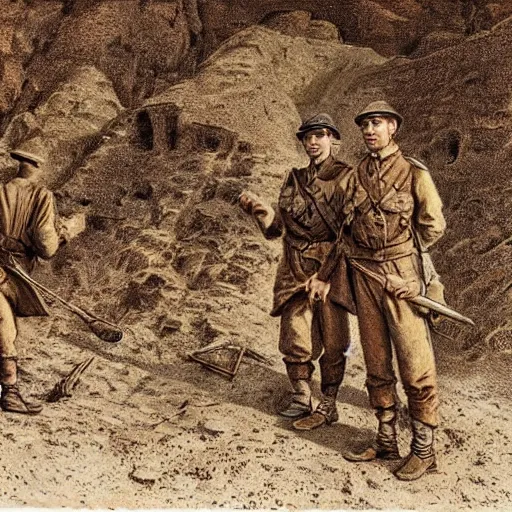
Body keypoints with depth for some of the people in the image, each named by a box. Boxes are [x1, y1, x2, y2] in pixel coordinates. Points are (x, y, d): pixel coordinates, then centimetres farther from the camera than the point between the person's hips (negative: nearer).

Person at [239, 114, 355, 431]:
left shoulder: (346, 177, 1)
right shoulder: (294, 180, 15)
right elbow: (278, 228, 11)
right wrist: (261, 210, -8)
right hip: (297, 270, 4)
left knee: (332, 342, 2)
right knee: (295, 340, 5)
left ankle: (328, 407, 14)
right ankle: (301, 399, 22)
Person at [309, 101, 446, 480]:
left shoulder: (414, 173, -3)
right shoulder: (356, 176, 11)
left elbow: (434, 225, 0)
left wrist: (400, 257, 0)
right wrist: (324, 275, 17)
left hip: (402, 278, -5)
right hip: (364, 277, 5)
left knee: (415, 364, -3)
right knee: (376, 364, 11)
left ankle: (424, 449, 9)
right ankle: (386, 442, 23)